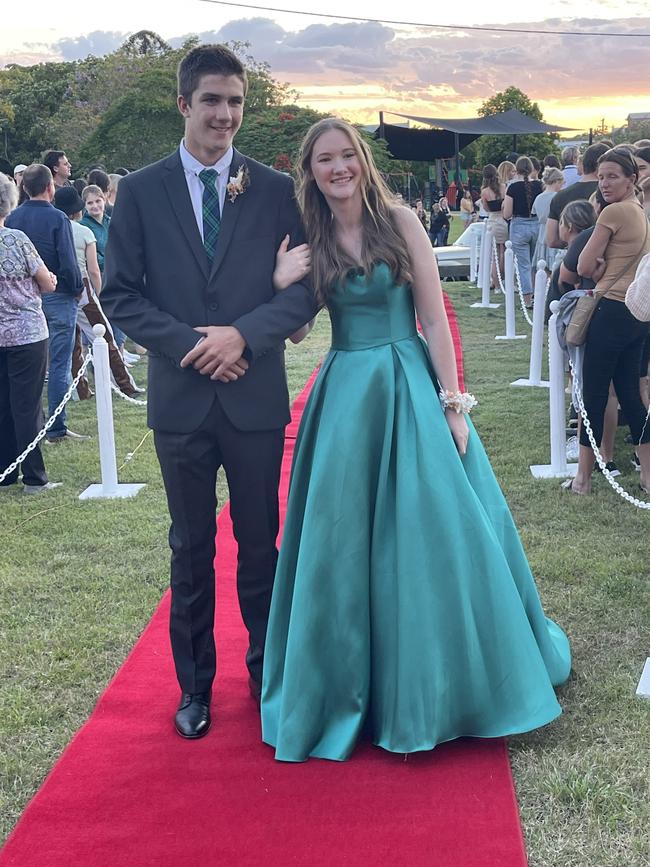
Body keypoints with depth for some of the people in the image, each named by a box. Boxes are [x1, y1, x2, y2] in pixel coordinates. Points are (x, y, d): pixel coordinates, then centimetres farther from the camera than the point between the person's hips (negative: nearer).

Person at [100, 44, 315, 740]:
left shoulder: (275, 189, 1)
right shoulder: (140, 191, 2)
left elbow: (306, 286, -1)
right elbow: (120, 293, 0)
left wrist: (243, 334, -16)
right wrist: (185, 344, -13)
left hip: (256, 394, 0)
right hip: (180, 396, 0)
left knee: (260, 544, 11)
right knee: (191, 549, 11)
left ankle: (267, 671, 30)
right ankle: (195, 684, 27)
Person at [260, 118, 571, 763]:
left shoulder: (400, 222, -3)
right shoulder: (309, 239, 4)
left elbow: (435, 320, -4)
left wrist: (452, 403, -8)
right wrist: (282, 283, -14)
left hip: (411, 388, -2)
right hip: (344, 395, 2)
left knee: (432, 531, 2)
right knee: (346, 539, 7)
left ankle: (439, 684, 22)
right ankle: (355, 680, 25)